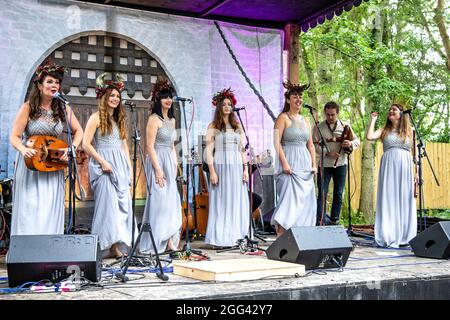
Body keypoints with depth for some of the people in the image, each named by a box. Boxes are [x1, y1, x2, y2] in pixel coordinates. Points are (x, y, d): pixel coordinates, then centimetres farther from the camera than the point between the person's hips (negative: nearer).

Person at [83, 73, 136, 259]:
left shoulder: (119, 119, 19)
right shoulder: (96, 117, -1)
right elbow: (86, 144, -9)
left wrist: (129, 166, 11)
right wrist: (103, 162, -15)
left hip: (121, 166, 7)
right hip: (104, 165, -7)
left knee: (123, 203, 3)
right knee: (108, 203, -11)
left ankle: (119, 244, 8)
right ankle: (111, 245, -7)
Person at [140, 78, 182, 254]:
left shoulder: (171, 119, 16)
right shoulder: (154, 119, -8)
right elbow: (150, 146, -13)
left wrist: (175, 165, 14)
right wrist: (158, 169, -18)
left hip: (170, 163, 8)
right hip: (157, 162, -8)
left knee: (171, 200, 7)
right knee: (159, 199, -6)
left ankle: (169, 241, 14)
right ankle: (154, 244, 1)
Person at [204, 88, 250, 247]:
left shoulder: (237, 126, 15)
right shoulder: (213, 126, 2)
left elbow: (242, 149, 14)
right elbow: (209, 150, -3)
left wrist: (245, 169, 5)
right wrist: (212, 171, -11)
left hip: (237, 167, 4)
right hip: (221, 166, -4)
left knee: (237, 202, 5)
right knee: (221, 202, -2)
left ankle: (234, 236, 13)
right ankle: (220, 238, 3)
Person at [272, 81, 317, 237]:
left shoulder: (305, 120, 17)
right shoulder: (283, 118, -2)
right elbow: (277, 142, -11)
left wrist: (314, 164, 10)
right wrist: (284, 163, -19)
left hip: (305, 165, 7)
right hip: (290, 163, -7)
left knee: (305, 201, 7)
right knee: (289, 198, -14)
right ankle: (280, 237, -13)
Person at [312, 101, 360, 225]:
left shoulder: (345, 126, 6)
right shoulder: (318, 128, 0)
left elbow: (357, 141, 7)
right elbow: (315, 145, -9)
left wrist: (350, 143, -16)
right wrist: (327, 153, -23)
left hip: (340, 164, 2)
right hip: (324, 164, -2)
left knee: (338, 194, 8)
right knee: (322, 194, -4)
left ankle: (334, 221, 19)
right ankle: (320, 222, -4)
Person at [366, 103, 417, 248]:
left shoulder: (409, 130, 12)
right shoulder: (385, 130, 13)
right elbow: (369, 136, -6)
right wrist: (373, 120, 6)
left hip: (405, 167, 1)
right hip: (388, 166, 0)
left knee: (404, 201, 1)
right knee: (388, 200, -4)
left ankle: (404, 237, 7)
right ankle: (389, 237, -3)